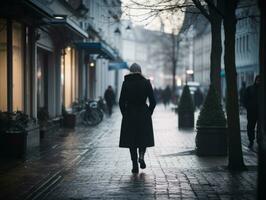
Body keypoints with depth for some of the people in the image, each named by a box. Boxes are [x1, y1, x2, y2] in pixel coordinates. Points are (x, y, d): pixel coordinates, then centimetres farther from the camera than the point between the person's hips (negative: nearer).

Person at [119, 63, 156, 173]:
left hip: (129, 114, 0)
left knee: (131, 140, 8)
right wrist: (148, 114, 9)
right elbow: (153, 101, -4)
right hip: (144, 114, 0)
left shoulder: (126, 83, -3)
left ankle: (135, 165, 4)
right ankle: (141, 155, -7)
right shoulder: (146, 82, -2)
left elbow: (121, 102, -4)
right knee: (144, 138, 18)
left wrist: (125, 114, 8)